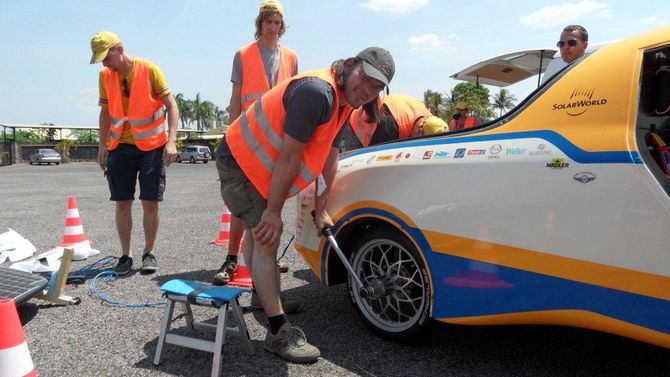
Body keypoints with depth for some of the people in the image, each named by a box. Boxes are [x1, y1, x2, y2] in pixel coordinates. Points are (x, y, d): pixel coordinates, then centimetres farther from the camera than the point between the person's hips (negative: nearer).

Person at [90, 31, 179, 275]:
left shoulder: (149, 69, -10)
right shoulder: (105, 76, 3)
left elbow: (171, 105, -11)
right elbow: (105, 112, 12)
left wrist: (171, 141, -20)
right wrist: (102, 145, 8)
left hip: (152, 145, -3)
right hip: (120, 146, 4)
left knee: (150, 202, -2)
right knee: (122, 202, 2)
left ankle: (149, 253, 12)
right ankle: (125, 255, 13)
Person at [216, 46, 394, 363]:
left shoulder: (342, 102, 1)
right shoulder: (316, 91, -30)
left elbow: (329, 156, 4)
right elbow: (289, 156, -29)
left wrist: (320, 209, 6)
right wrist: (274, 212, -23)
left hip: (259, 165, 10)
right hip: (240, 162, -10)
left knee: (259, 234, 25)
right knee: (266, 240, -12)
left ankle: (261, 297, 46)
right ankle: (279, 333, -6)